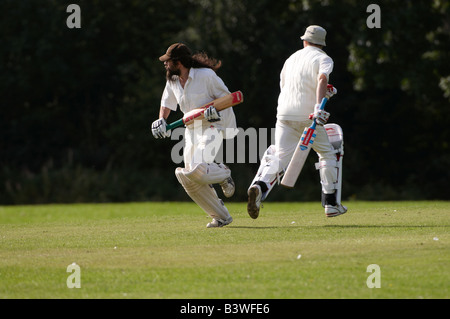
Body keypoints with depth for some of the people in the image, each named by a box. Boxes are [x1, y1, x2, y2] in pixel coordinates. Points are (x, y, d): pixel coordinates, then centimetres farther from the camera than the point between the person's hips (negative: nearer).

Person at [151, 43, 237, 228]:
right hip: (191, 129, 7)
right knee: (189, 179, -3)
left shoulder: (206, 75, -12)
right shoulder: (172, 80, 8)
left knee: (197, 169, -28)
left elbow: (227, 97, -6)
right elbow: (167, 101, 23)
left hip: (212, 127, -7)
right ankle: (221, 216, 7)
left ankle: (224, 174, 4)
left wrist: (215, 108, -25)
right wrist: (161, 120, 5)